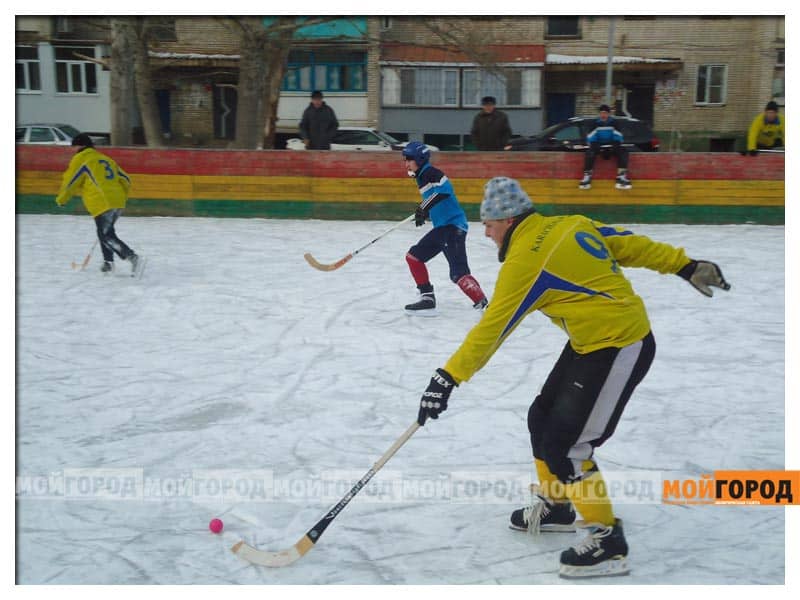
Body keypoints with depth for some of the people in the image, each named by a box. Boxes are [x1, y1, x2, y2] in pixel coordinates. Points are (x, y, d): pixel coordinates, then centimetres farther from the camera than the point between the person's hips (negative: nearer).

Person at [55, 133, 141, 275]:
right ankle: (108, 262, 22)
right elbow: (125, 180, 21)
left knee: (107, 236, -6)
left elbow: (70, 182, 4)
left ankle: (130, 256, -22)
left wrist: (61, 199, 20)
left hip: (102, 204, -8)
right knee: (105, 231, 23)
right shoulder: (106, 159, 24)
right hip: (118, 203, 8)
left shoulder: (80, 159, 4)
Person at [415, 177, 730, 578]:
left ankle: (607, 539, 6)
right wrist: (687, 266, 18)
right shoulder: (570, 225, 6)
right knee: (542, 418, 16)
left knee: (564, 445, -8)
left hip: (619, 349, -10)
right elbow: (630, 245, 11)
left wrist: (448, 378, -16)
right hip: (589, 343, 10)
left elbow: (492, 327, -19)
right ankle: (555, 506, 35)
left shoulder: (526, 259, -19)